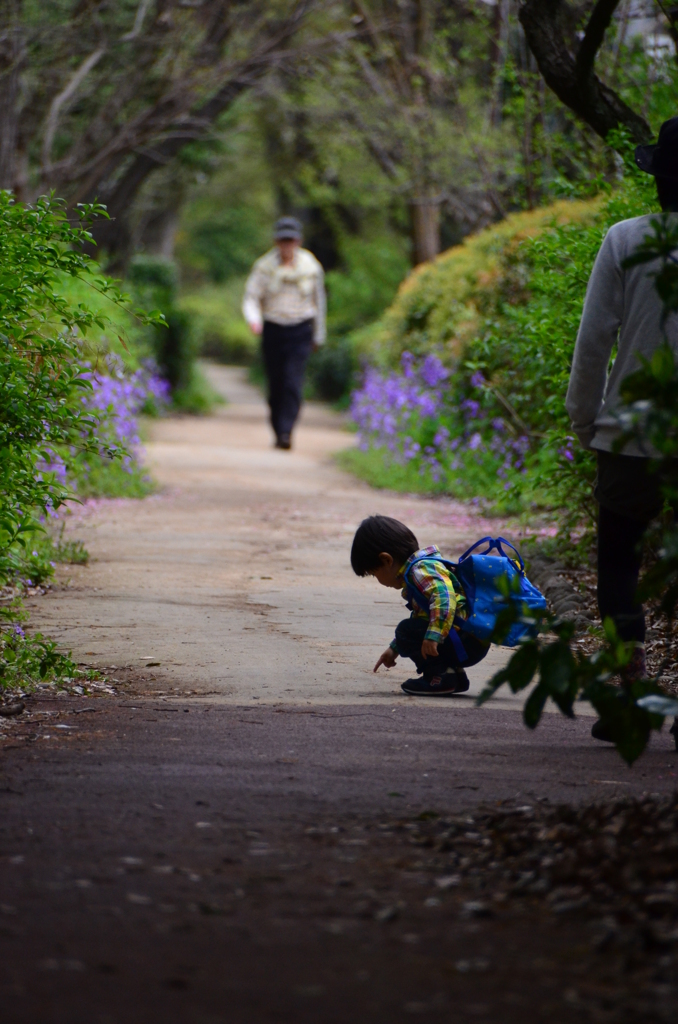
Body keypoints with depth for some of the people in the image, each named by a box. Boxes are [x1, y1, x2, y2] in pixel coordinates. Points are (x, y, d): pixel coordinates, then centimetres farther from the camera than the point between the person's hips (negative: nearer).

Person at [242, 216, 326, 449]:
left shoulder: (311, 266, 2)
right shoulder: (265, 266, -1)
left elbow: (318, 301, 14)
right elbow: (252, 297, -3)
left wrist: (318, 336, 19)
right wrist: (253, 319, -25)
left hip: (300, 332, -1)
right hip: (272, 330, 1)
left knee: (293, 383, -16)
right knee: (275, 385, 4)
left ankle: (286, 433, -21)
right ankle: (278, 432, 19)